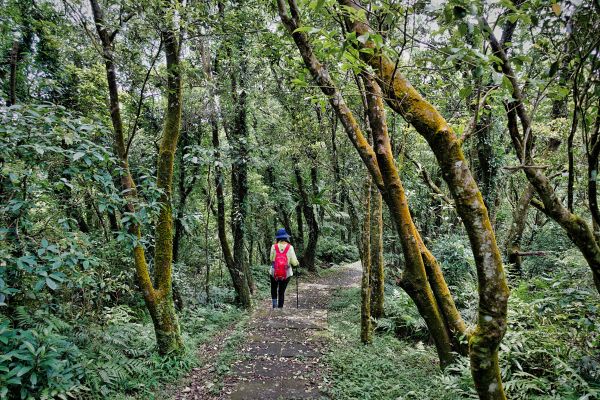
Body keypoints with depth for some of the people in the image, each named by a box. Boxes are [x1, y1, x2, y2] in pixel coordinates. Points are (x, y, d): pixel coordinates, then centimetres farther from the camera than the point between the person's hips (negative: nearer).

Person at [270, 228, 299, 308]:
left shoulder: (274, 247, -12)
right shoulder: (290, 247, -12)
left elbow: (271, 259, -2)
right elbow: (294, 262, -13)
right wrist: (297, 263, 12)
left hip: (274, 272, 0)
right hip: (286, 274, 0)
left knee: (274, 289, 24)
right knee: (282, 291, 15)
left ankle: (274, 301, 5)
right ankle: (280, 307, 17)